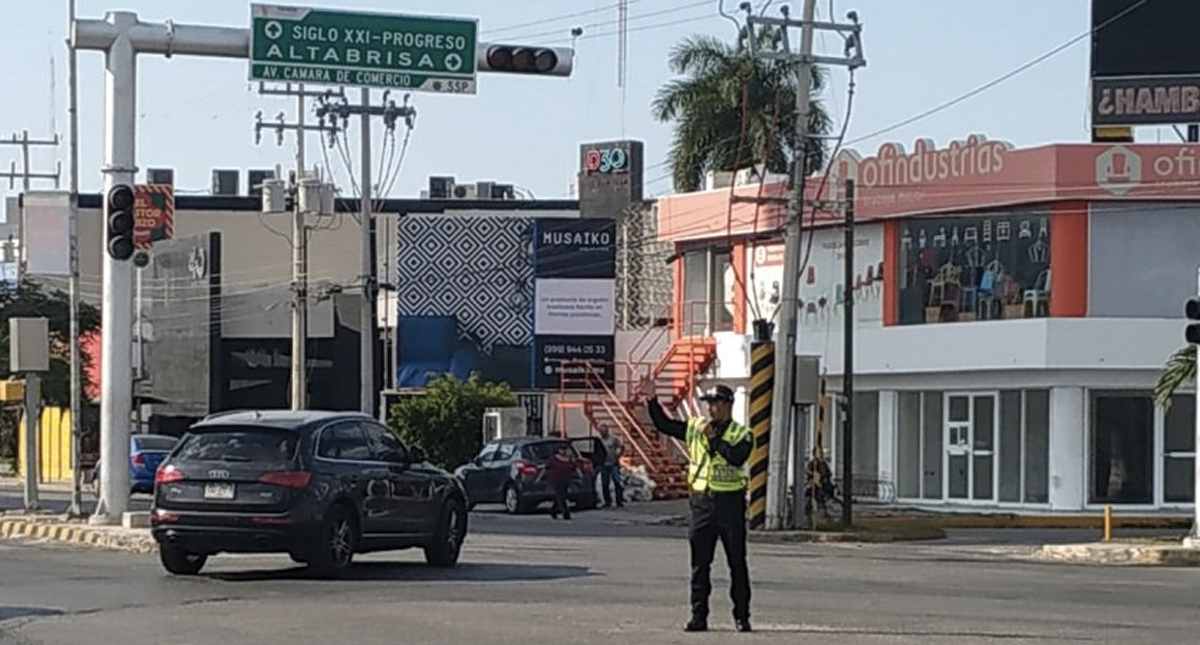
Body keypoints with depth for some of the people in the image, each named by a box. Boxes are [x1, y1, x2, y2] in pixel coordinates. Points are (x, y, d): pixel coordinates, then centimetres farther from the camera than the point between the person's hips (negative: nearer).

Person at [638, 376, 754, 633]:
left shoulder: (742, 434, -3)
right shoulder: (695, 427, 9)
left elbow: (737, 457, -21)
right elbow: (663, 424, 8)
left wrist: (714, 437, -18)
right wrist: (652, 400, -3)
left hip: (730, 502, -4)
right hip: (702, 501, 4)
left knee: (737, 562, 3)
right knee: (700, 563, 4)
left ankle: (742, 616, 9)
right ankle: (699, 616, 9)